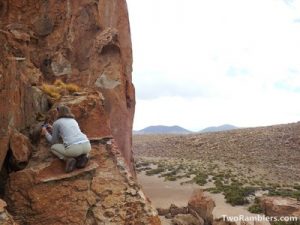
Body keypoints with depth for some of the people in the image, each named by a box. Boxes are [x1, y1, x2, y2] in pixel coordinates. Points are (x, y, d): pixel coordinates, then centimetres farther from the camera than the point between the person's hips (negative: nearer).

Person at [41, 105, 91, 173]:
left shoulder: (56, 123, 16)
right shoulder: (73, 121, 31)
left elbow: (54, 142, 25)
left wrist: (45, 133, 42)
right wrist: (53, 129, 54)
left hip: (73, 149, -4)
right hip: (86, 146, 4)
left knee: (53, 148, 28)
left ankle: (69, 160, 2)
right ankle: (83, 157, 9)